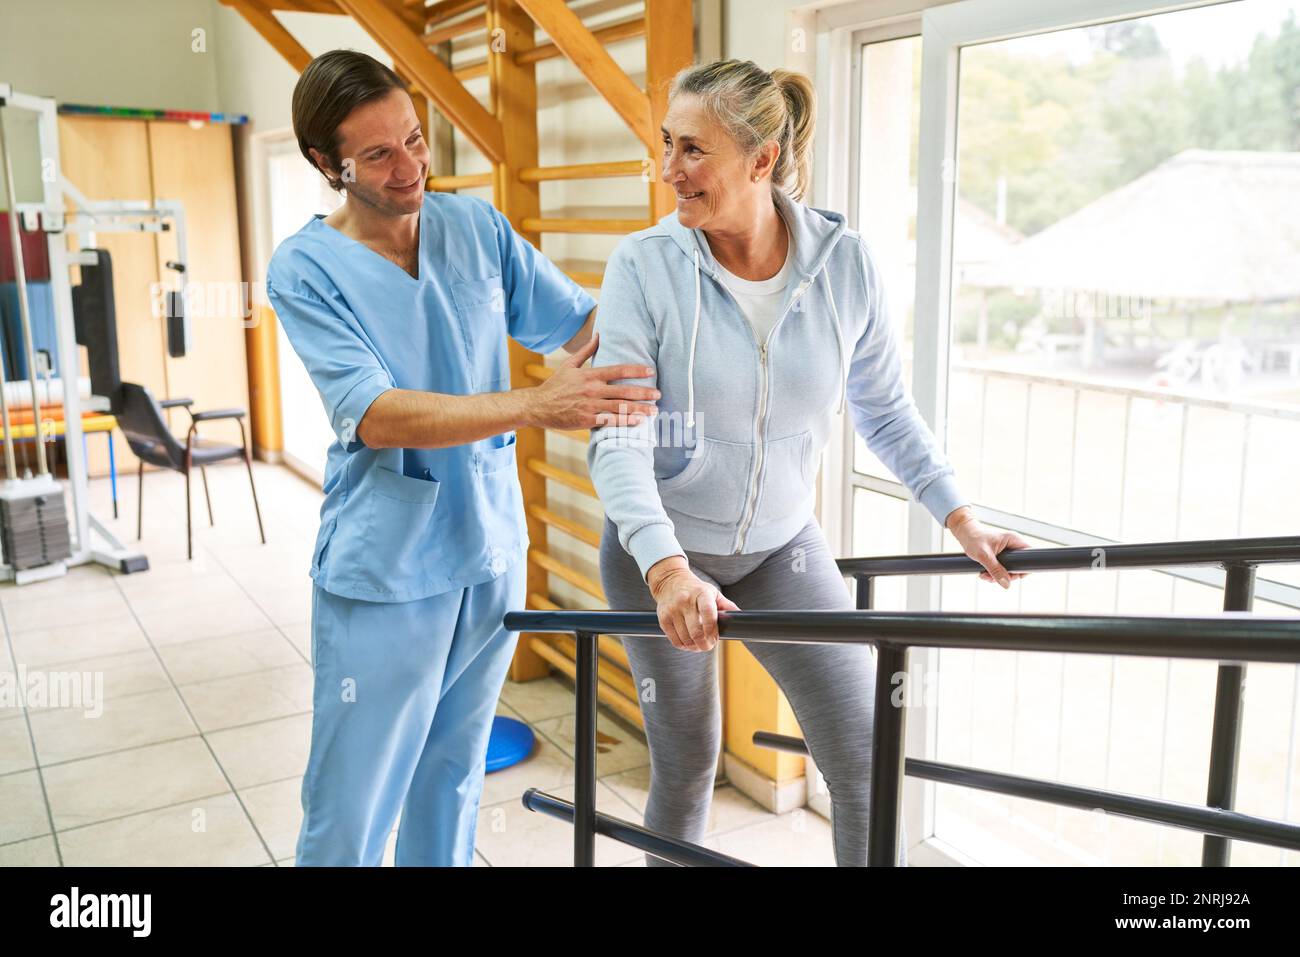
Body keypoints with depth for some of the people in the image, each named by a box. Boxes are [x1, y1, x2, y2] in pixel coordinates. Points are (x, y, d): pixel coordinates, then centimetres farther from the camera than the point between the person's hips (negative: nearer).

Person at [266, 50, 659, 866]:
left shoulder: (479, 226, 3)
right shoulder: (306, 269, -9)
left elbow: (581, 321, 5)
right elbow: (375, 416, -21)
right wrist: (538, 406, -30)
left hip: (494, 554, 4)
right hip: (384, 577, -4)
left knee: (455, 779, 20)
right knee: (350, 812, 5)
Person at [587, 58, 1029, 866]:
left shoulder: (845, 262, -11)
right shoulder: (645, 266, -17)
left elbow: (886, 411, 2)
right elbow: (619, 439, -23)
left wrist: (961, 518, -4)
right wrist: (666, 569, -37)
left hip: (783, 545, 2)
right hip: (659, 550, -1)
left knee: (866, 760, -1)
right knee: (687, 763, 12)